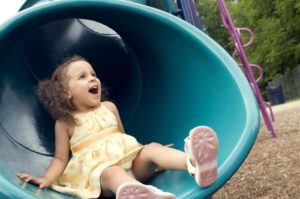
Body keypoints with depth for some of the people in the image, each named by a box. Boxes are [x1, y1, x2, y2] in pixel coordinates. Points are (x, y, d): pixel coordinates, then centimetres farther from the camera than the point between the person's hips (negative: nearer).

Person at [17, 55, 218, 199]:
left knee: (152, 149, -23)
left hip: (129, 158, 5)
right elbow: (60, 158, 8)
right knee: (113, 173, -38)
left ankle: (195, 163, -54)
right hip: (98, 169, -5)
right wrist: (46, 179, -11)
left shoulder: (109, 107, 16)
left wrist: (152, 150, 18)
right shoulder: (65, 122, 5)